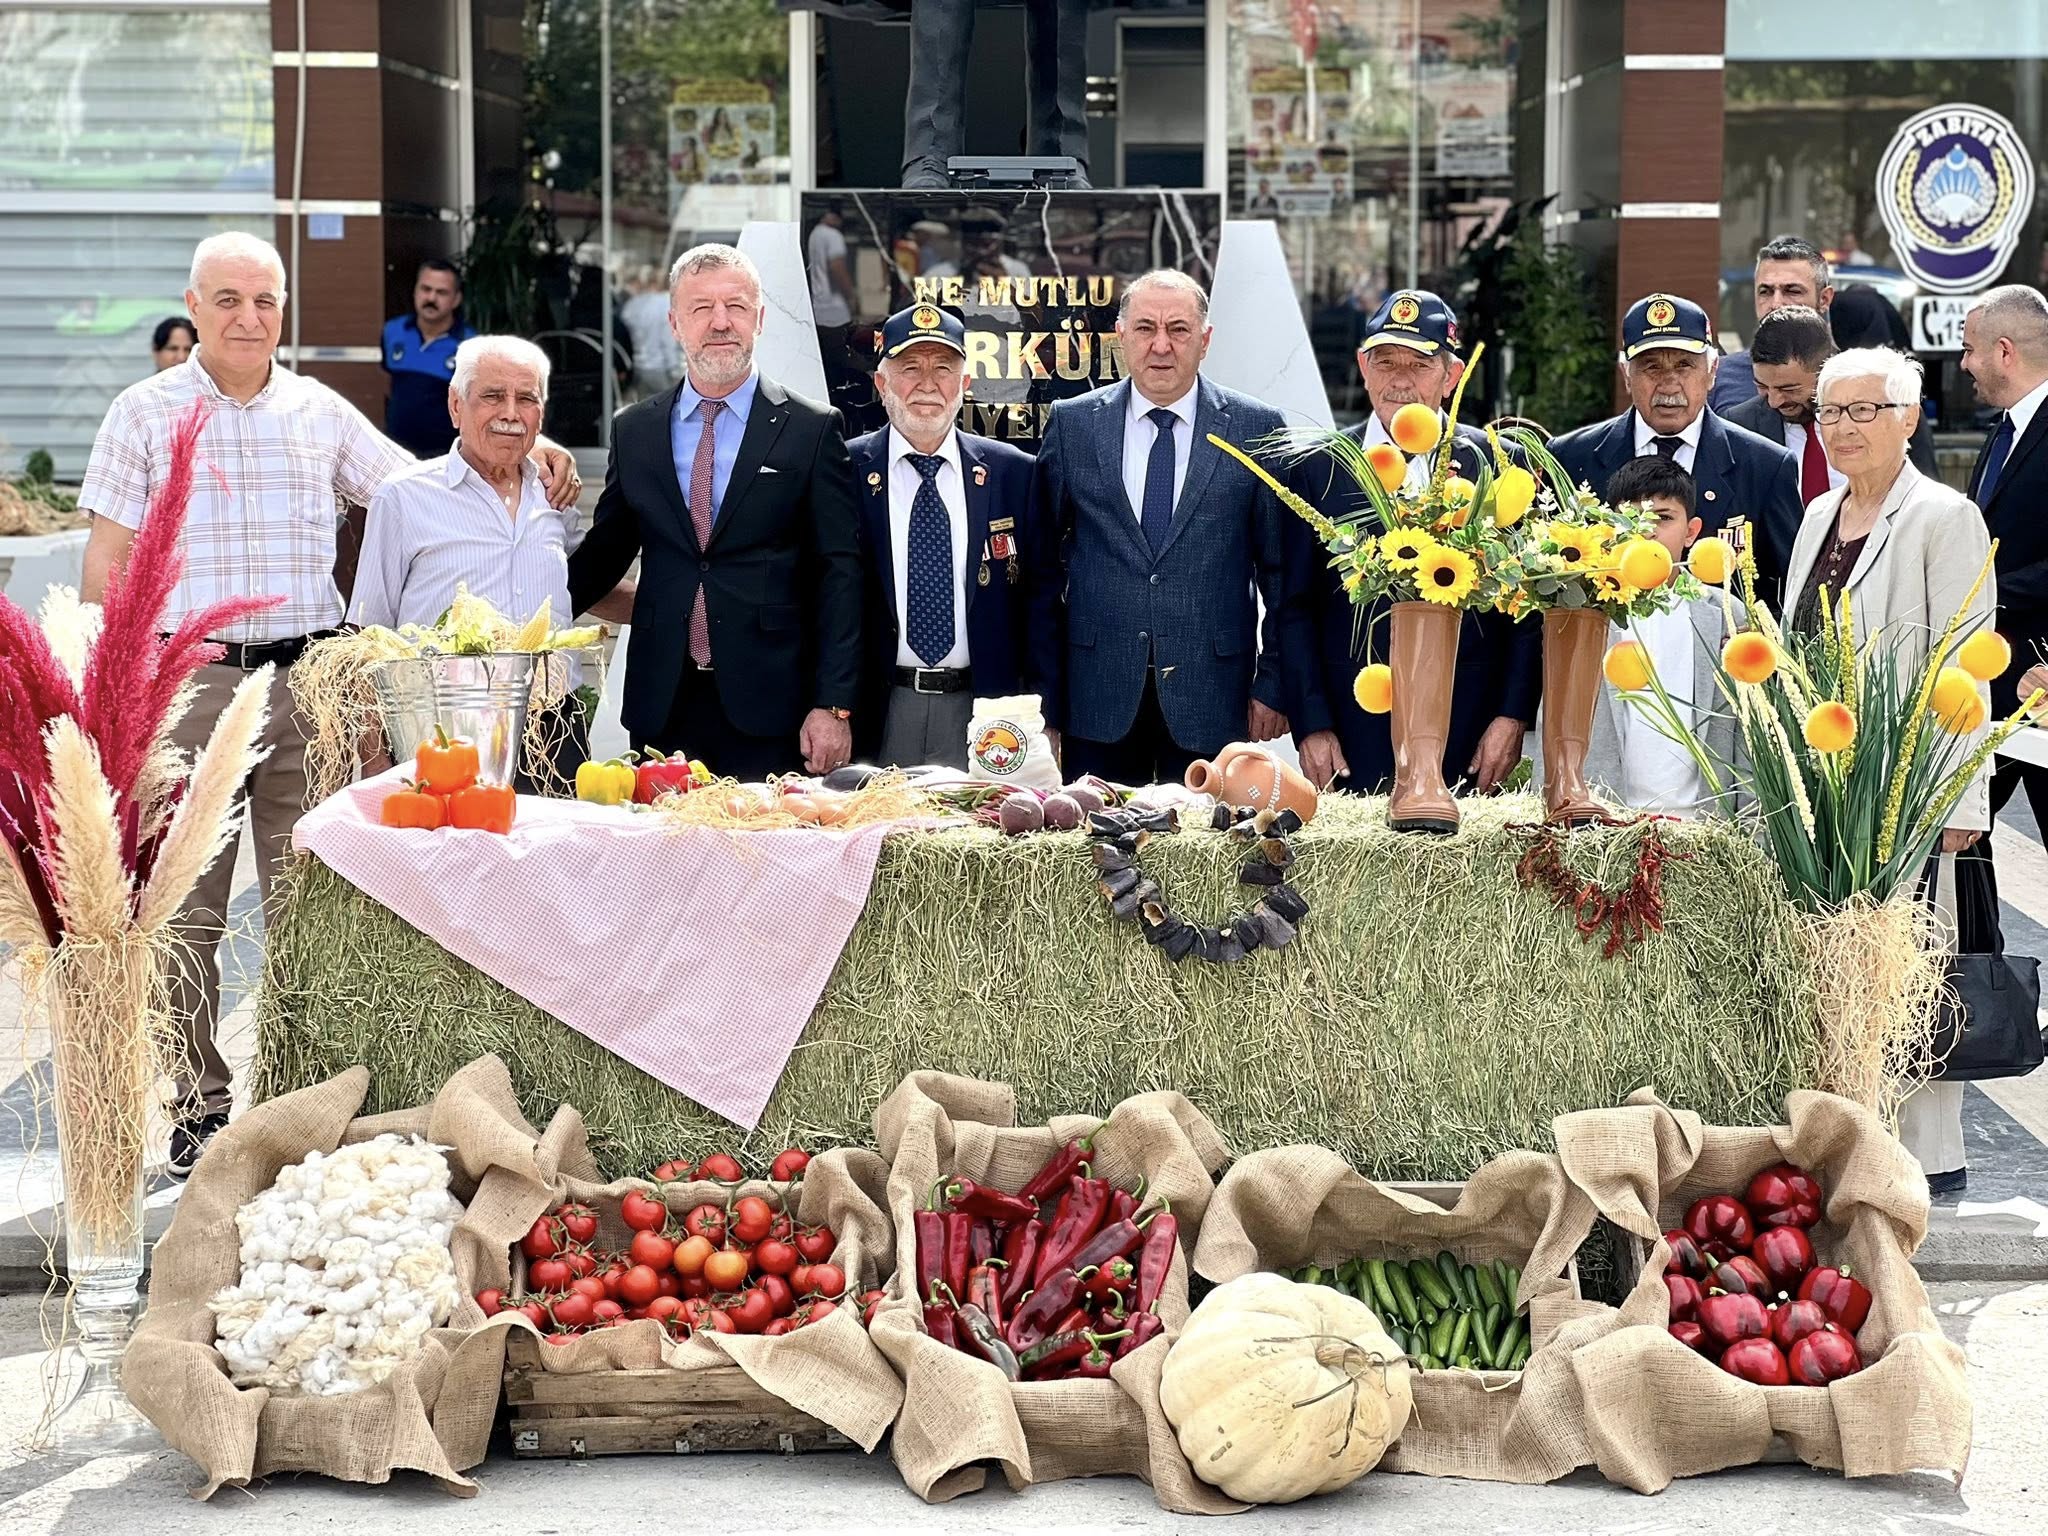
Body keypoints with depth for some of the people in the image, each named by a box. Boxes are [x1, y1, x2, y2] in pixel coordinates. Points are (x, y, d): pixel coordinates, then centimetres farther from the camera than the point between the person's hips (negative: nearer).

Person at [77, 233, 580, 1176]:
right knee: (185, 905, 2)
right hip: (186, 680, -2)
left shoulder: (321, 412, 11)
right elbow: (105, 565, 2)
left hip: (304, 676, 2)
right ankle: (195, 1106, 11)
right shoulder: (144, 413, 3)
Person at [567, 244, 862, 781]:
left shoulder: (812, 429, 1)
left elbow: (839, 574, -2)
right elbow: (602, 554, 17)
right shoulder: (633, 431, 10)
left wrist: (833, 705, -8)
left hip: (770, 710, -2)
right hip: (660, 712, 3)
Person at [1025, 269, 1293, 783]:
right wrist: (1047, 692, 3)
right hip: (1099, 698, 1)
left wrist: (1273, 684, 1)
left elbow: (1280, 571, 5)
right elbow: (1043, 567, 6)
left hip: (1212, 697, -1)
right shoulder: (1071, 425, 5)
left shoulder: (1257, 429, 2)